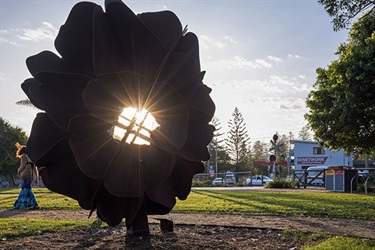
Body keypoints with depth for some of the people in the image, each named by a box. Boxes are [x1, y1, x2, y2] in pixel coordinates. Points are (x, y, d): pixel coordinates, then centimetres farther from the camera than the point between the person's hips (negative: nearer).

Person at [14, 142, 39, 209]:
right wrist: (36, 178, 17)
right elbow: (35, 168, 13)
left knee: (27, 190, -5)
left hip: (26, 175, -8)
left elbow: (22, 166, -15)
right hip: (31, 175, 8)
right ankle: (19, 204, 25)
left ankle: (35, 205, -12)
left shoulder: (23, 157, -5)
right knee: (24, 189, 16)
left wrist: (19, 171, 5)